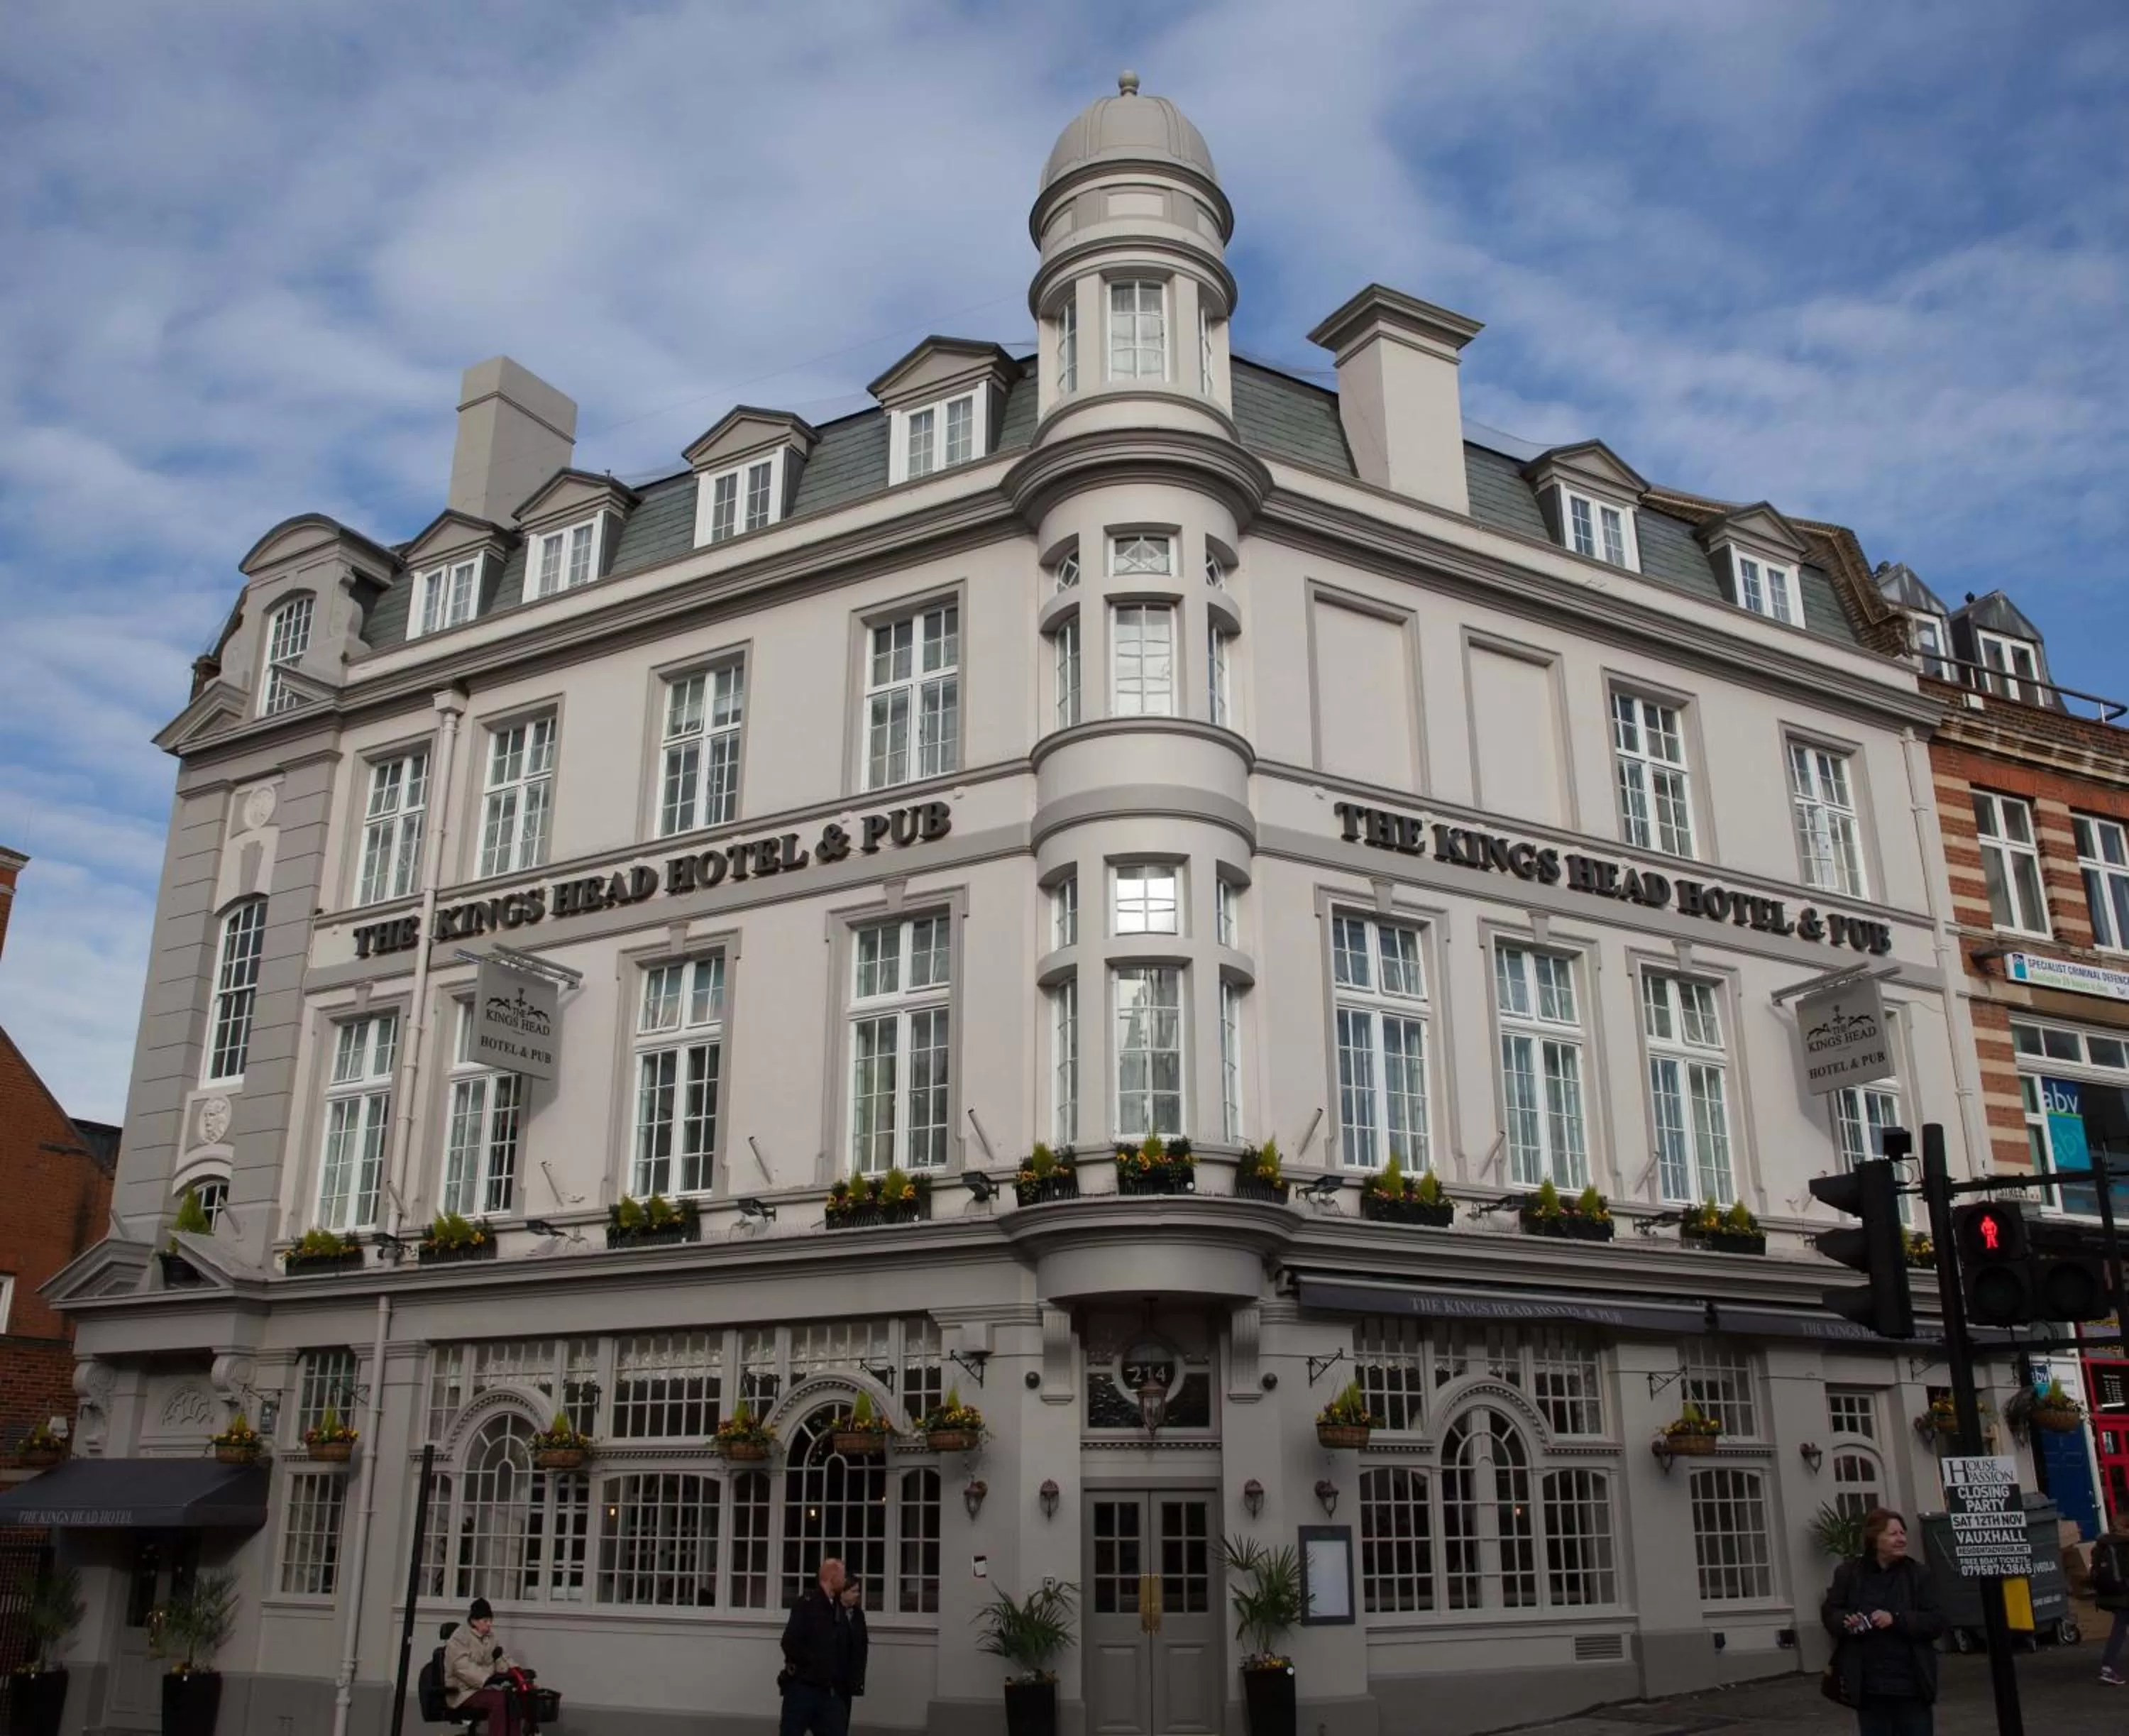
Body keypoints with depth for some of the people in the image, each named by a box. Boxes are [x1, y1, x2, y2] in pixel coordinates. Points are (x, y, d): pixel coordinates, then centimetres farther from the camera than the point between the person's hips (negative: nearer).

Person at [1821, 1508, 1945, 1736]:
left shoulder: (1916, 1573, 0)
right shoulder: (1849, 1573, 0)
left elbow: (1936, 1622, -5)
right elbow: (1829, 1613, 7)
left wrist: (1897, 1619, -19)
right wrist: (1845, 1621, -15)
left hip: (1912, 1684, 0)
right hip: (1869, 1685, 0)